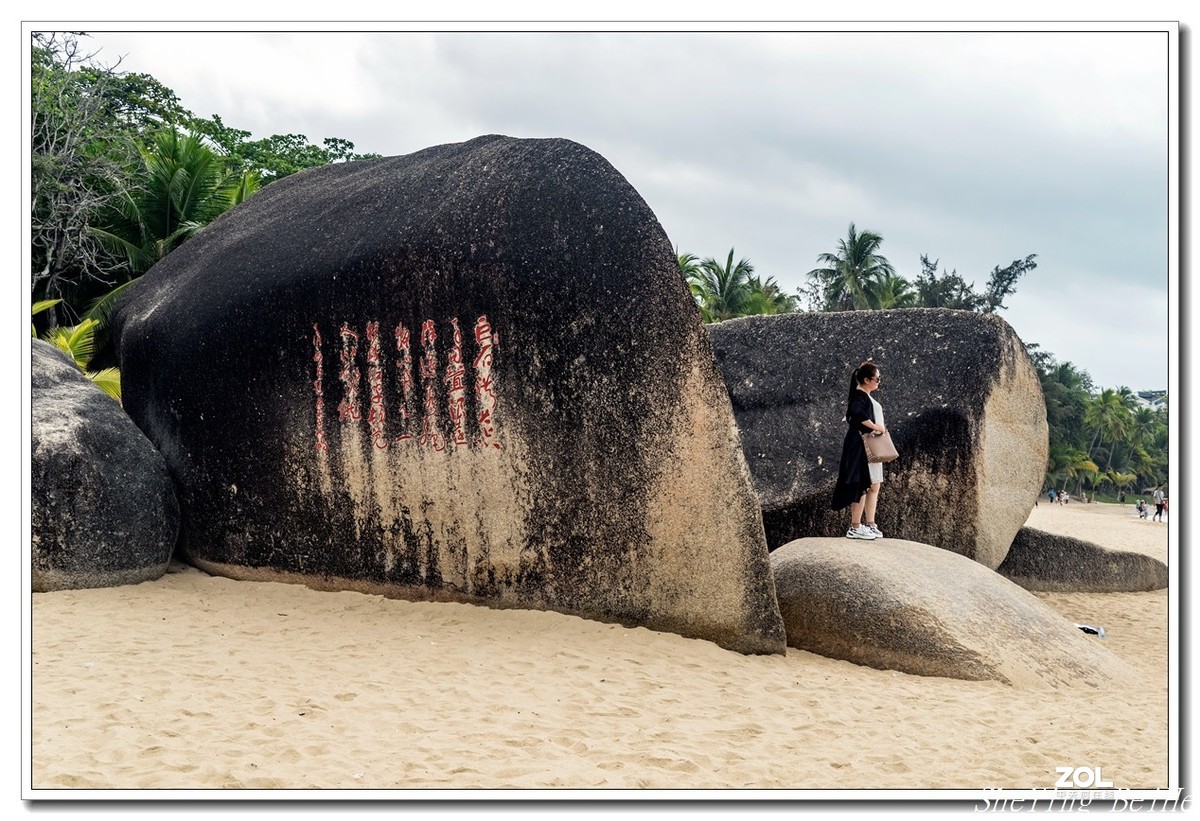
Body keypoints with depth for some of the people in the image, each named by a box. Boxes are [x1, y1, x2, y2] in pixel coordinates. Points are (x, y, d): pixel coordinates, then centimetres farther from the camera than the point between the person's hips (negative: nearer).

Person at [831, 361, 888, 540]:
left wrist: (879, 428, 11)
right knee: (863, 485, -9)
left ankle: (869, 525, 18)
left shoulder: (867, 397, 17)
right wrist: (875, 426, -24)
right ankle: (855, 527, -6)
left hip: (871, 448, 10)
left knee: (874, 486, 12)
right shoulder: (859, 395, -14)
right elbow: (857, 413, -33)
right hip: (861, 447, -10)